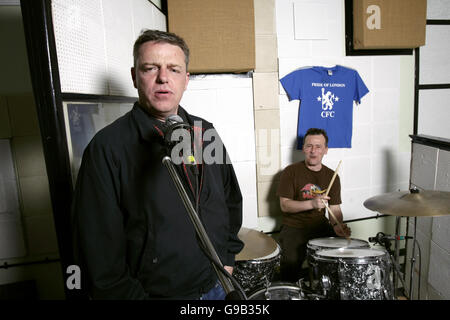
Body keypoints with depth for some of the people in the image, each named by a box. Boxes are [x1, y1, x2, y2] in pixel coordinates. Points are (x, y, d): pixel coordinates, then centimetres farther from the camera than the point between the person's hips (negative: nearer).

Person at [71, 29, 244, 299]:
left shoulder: (205, 133, 0)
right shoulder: (107, 147, -16)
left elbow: (231, 199, 10)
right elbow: (99, 247, -15)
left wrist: (227, 259, 7)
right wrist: (132, 295, -13)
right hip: (153, 291, -4)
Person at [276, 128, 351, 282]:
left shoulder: (331, 176, 8)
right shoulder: (291, 171, -5)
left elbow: (335, 208, 7)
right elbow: (285, 205, -10)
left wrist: (337, 225, -16)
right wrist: (312, 203, -24)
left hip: (321, 227, 4)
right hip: (294, 228, -4)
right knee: (291, 262, -26)